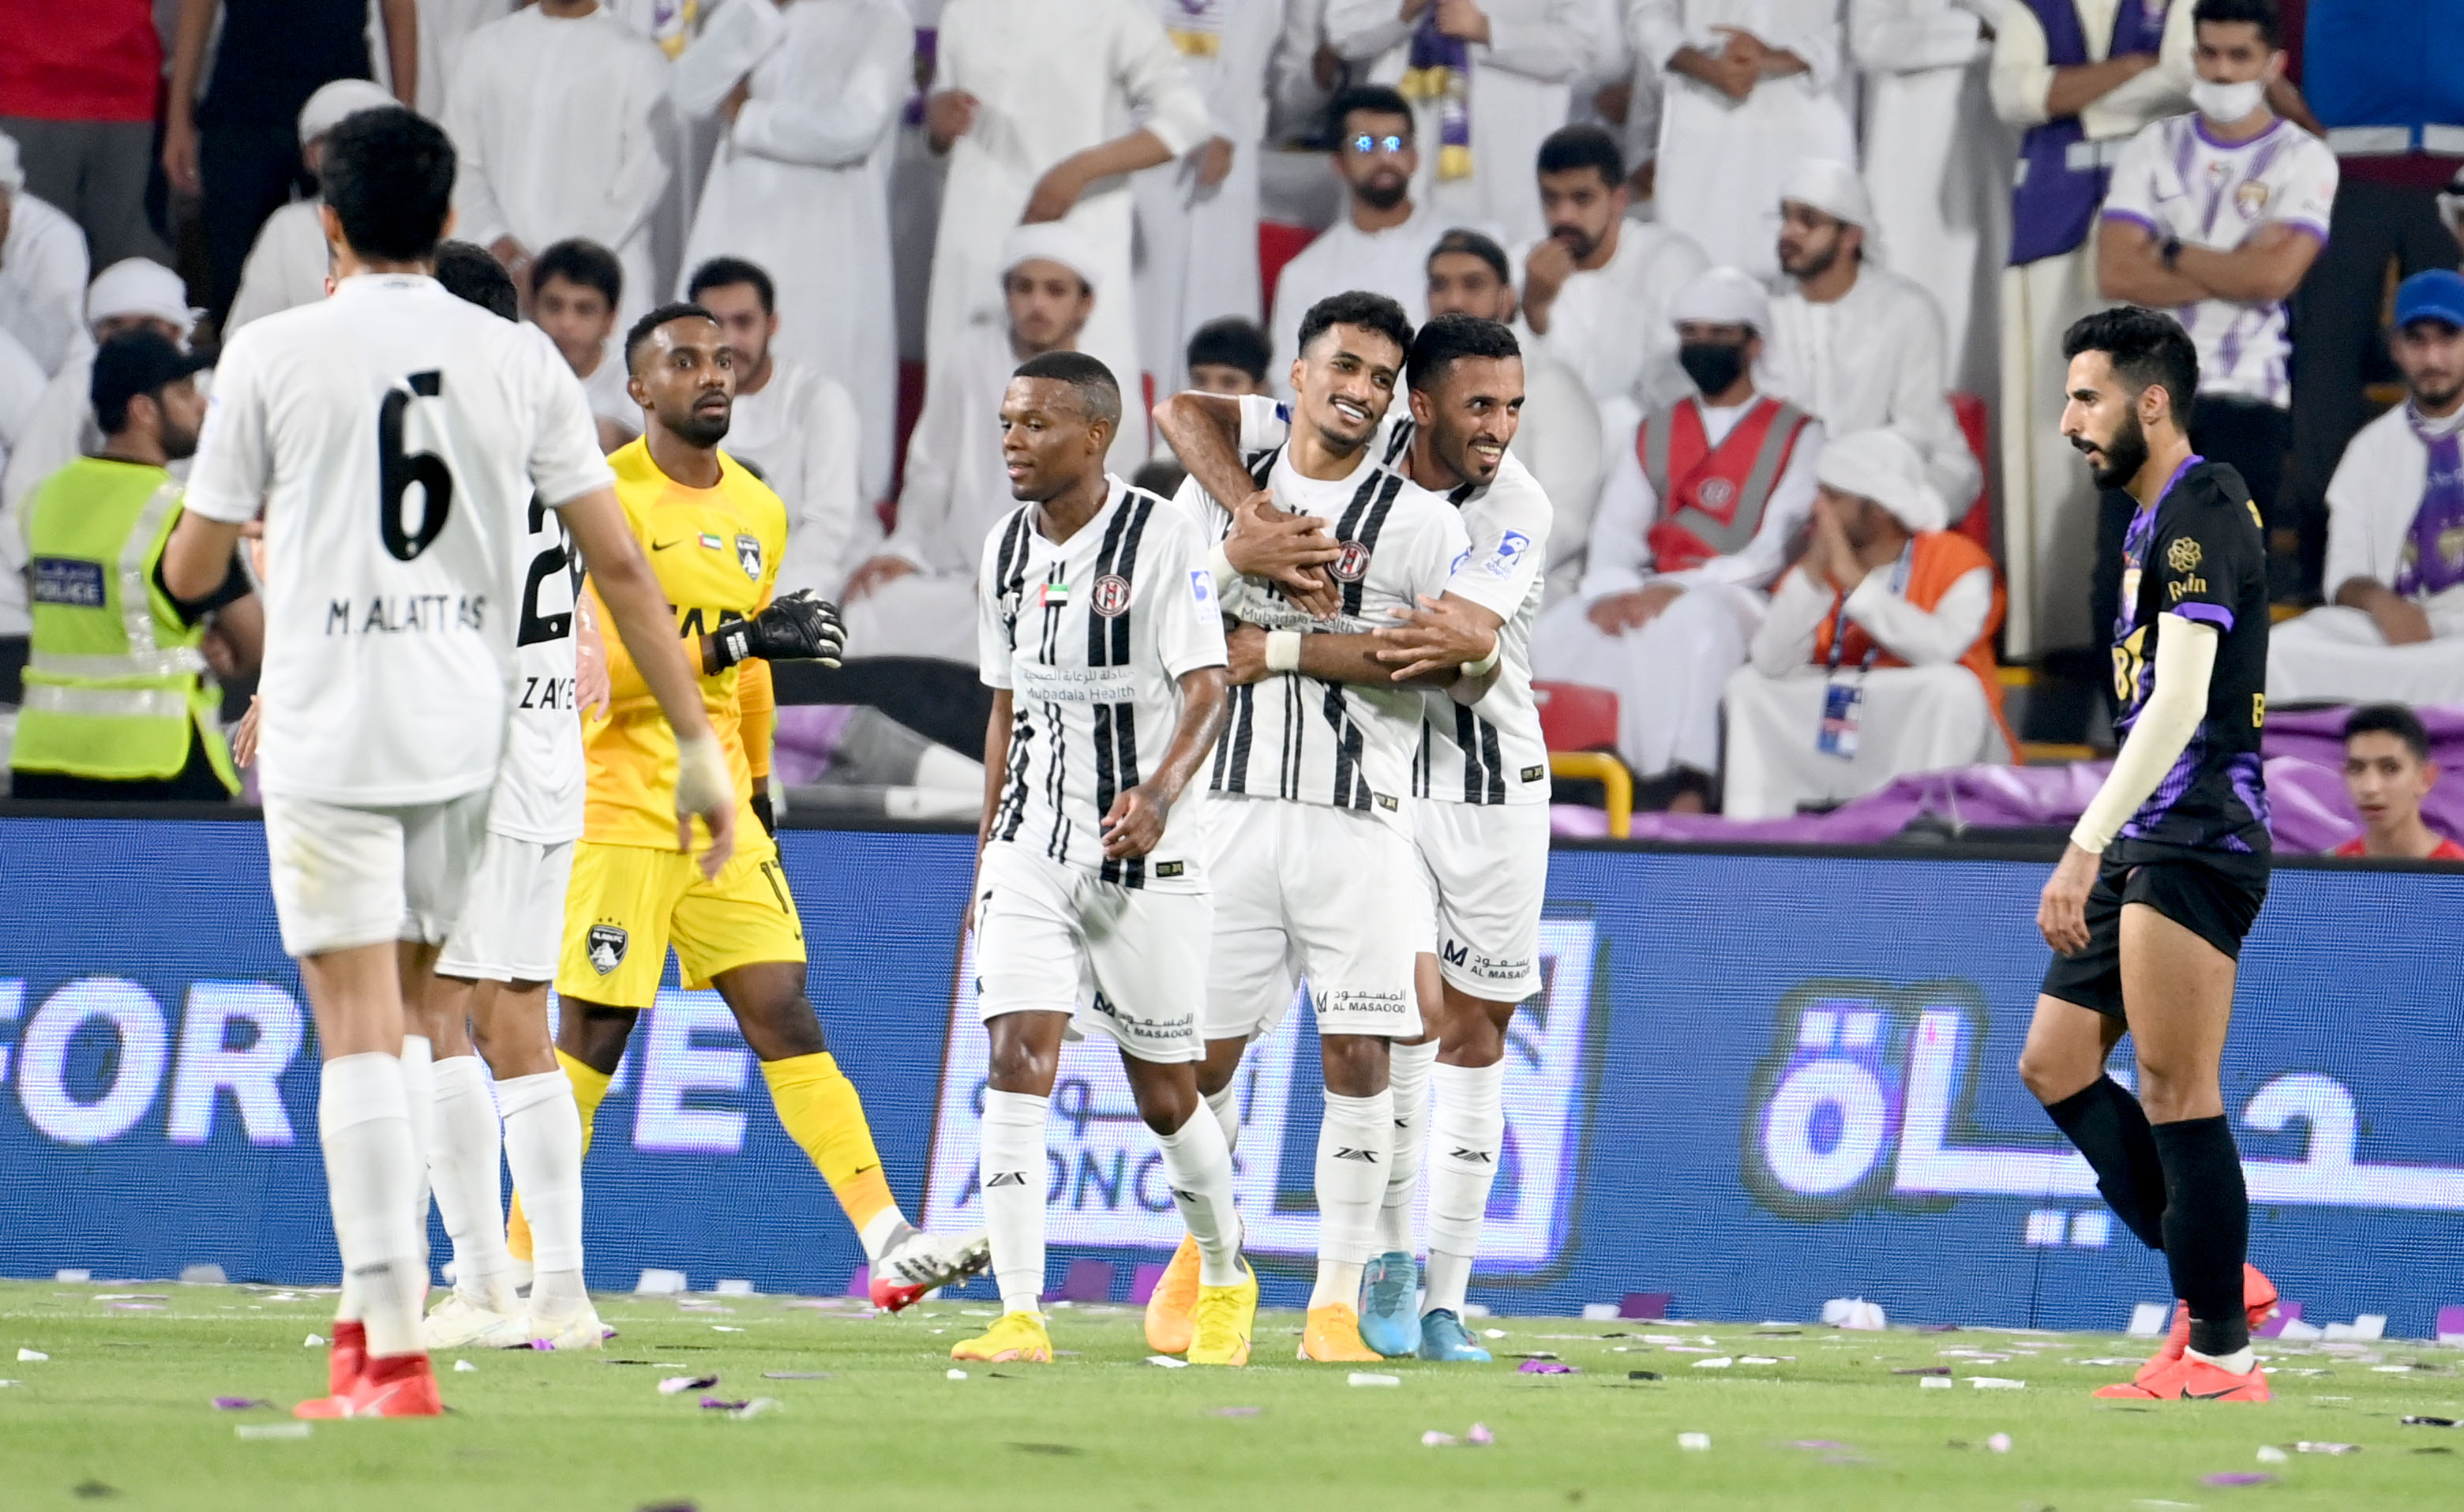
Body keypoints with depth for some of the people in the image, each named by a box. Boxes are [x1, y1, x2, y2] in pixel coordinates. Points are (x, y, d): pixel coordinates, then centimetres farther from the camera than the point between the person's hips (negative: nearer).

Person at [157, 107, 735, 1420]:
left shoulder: (273, 355, -4)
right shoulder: (516, 363, 3)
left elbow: (190, 571, 3)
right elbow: (618, 562, 3)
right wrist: (697, 744, 8)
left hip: (327, 733, -4)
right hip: (464, 736, 4)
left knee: (359, 1039, -5)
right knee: (398, 1024, 19)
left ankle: (394, 1355, -11)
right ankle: (370, 1309, 20)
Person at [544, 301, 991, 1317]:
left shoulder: (758, 512, 13)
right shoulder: (606, 499, -10)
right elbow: (584, 660, -19)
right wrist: (729, 639, -25)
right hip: (617, 809, -6)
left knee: (783, 1012, -2)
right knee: (591, 1035, -2)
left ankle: (887, 1242, -10)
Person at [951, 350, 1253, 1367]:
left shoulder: (1161, 537, -10)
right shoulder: (1007, 547, 9)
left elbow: (1206, 690, -15)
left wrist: (1159, 794, -32)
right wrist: (987, 856, 19)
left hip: (1143, 854, -4)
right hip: (1030, 849, 4)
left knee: (1165, 1095, 6)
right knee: (1016, 1059, -13)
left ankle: (1225, 1280, 32)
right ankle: (1019, 1315, -16)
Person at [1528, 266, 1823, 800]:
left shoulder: (1796, 436, 8)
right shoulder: (1656, 435, 24)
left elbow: (1778, 550, -5)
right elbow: (1614, 534, 14)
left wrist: (1680, 589, -18)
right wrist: (1608, 592, -11)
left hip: (1741, 601, -5)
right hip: (1652, 592, 5)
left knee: (1687, 624, -40)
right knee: (1559, 635, -26)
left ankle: (1686, 795, -50)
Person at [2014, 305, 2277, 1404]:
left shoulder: (2202, 509, -12)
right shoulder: (2156, 520, 19)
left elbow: (2181, 702, -21)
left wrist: (2087, 844, -25)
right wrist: (2099, 852, 23)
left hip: (2195, 840, -11)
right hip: (2151, 849, 11)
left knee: (2174, 1089, -9)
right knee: (2054, 1064, 9)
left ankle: (2219, 1352, -6)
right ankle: (2220, 1281, 12)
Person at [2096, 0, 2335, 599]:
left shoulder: (2304, 160, -1)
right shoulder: (2154, 149, 7)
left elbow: (2273, 275, -16)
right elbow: (2116, 274, -5)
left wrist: (2171, 252, -5)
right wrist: (2234, 273, -10)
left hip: (2248, 394, -3)